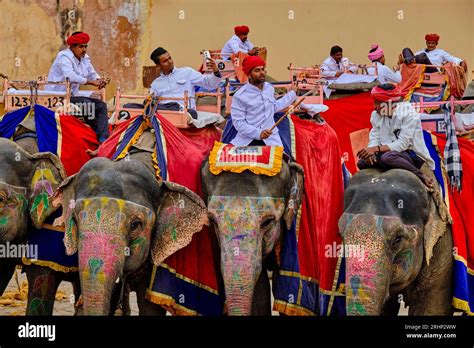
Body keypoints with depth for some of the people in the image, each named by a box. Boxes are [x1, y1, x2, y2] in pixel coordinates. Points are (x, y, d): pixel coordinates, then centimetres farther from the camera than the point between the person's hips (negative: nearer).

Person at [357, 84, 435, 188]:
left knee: (387, 157, -37)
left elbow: (402, 144, -23)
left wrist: (377, 148, -32)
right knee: (362, 163, -12)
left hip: (412, 155, -7)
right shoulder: (376, 115, 5)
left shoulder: (408, 114, -16)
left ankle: (422, 178, -22)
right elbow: (374, 139, 0)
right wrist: (371, 152, -24)